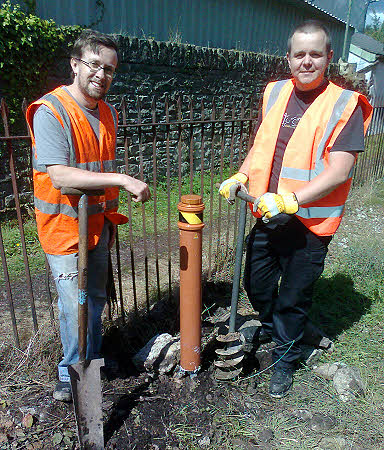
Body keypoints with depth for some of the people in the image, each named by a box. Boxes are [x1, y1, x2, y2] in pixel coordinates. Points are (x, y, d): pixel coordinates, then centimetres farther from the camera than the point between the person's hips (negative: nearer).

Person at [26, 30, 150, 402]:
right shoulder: (50, 111, -16)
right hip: (65, 229, -7)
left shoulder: (108, 113, 8)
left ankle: (92, 361, 40)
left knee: (96, 299, 18)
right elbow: (60, 177, -29)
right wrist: (123, 180, -32)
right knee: (76, 307, 1)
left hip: (97, 226, 7)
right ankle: (71, 376, 26)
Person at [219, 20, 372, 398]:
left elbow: (338, 171, -18)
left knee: (293, 298, 10)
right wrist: (241, 176, -3)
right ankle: (270, 329, 52)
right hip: (267, 216, 5)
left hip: (309, 223, -4)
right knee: (256, 284, 19)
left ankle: (284, 360, 37)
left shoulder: (344, 105, -10)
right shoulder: (274, 93, 5)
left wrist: (290, 201, -28)